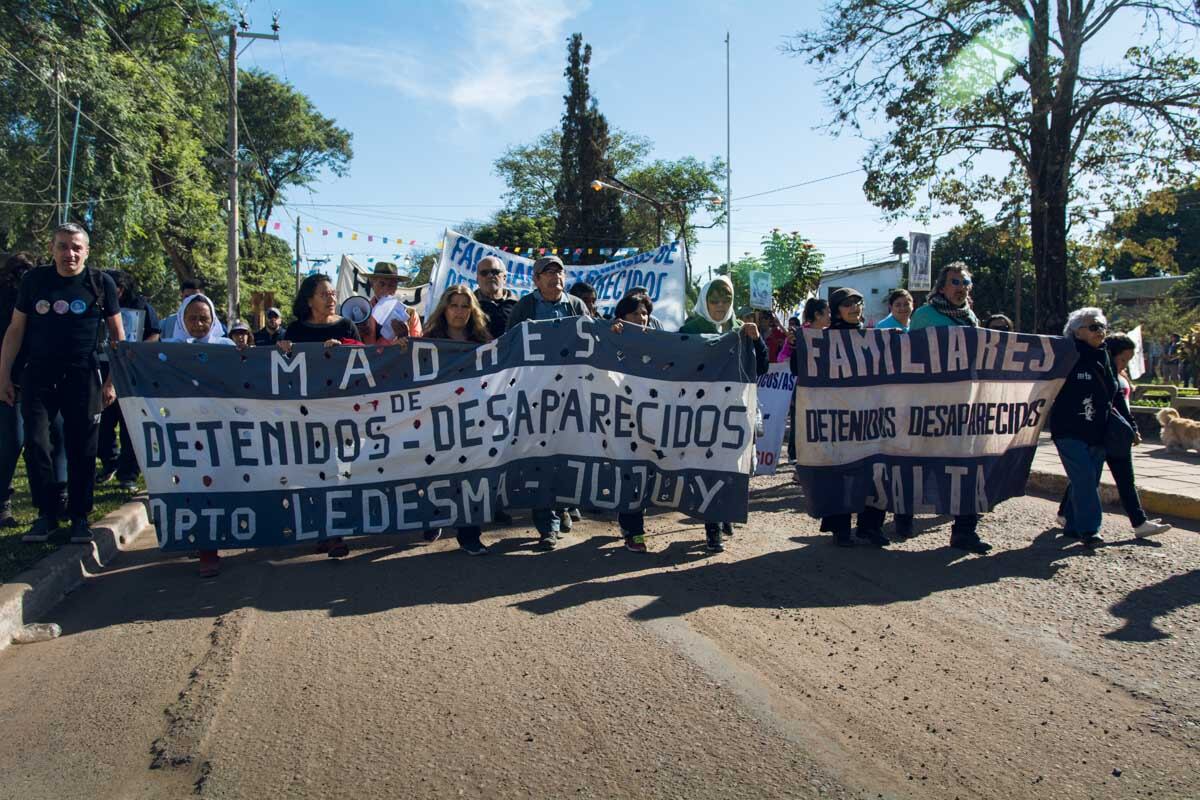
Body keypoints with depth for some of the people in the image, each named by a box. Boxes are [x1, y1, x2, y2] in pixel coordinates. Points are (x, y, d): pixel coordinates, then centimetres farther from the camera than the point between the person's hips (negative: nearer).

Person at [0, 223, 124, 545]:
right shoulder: (34, 280, 5)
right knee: (36, 443, -2)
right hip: (38, 375, 2)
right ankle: (46, 515, 11)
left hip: (82, 377, -2)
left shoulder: (101, 283, 0)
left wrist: (113, 380, 0)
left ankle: (79, 517, 13)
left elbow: (117, 334, 5)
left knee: (82, 448, 2)